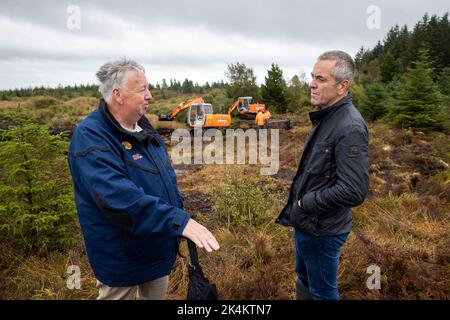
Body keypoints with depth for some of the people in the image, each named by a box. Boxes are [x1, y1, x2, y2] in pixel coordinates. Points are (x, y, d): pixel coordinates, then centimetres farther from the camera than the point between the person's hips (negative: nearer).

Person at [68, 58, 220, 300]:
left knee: (157, 295, 25)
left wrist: (180, 213, 16)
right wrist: (178, 220, -40)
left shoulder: (142, 126, 4)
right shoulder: (90, 136, -23)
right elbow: (119, 196, -36)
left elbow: (165, 176, 16)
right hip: (122, 257, -7)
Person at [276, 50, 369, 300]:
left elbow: (354, 192, -31)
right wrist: (297, 198, 8)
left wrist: (306, 203, -20)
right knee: (303, 279, 27)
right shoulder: (325, 117, 5)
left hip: (322, 230, -9)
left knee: (322, 291, 13)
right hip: (305, 223, 9)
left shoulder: (350, 127, -25)